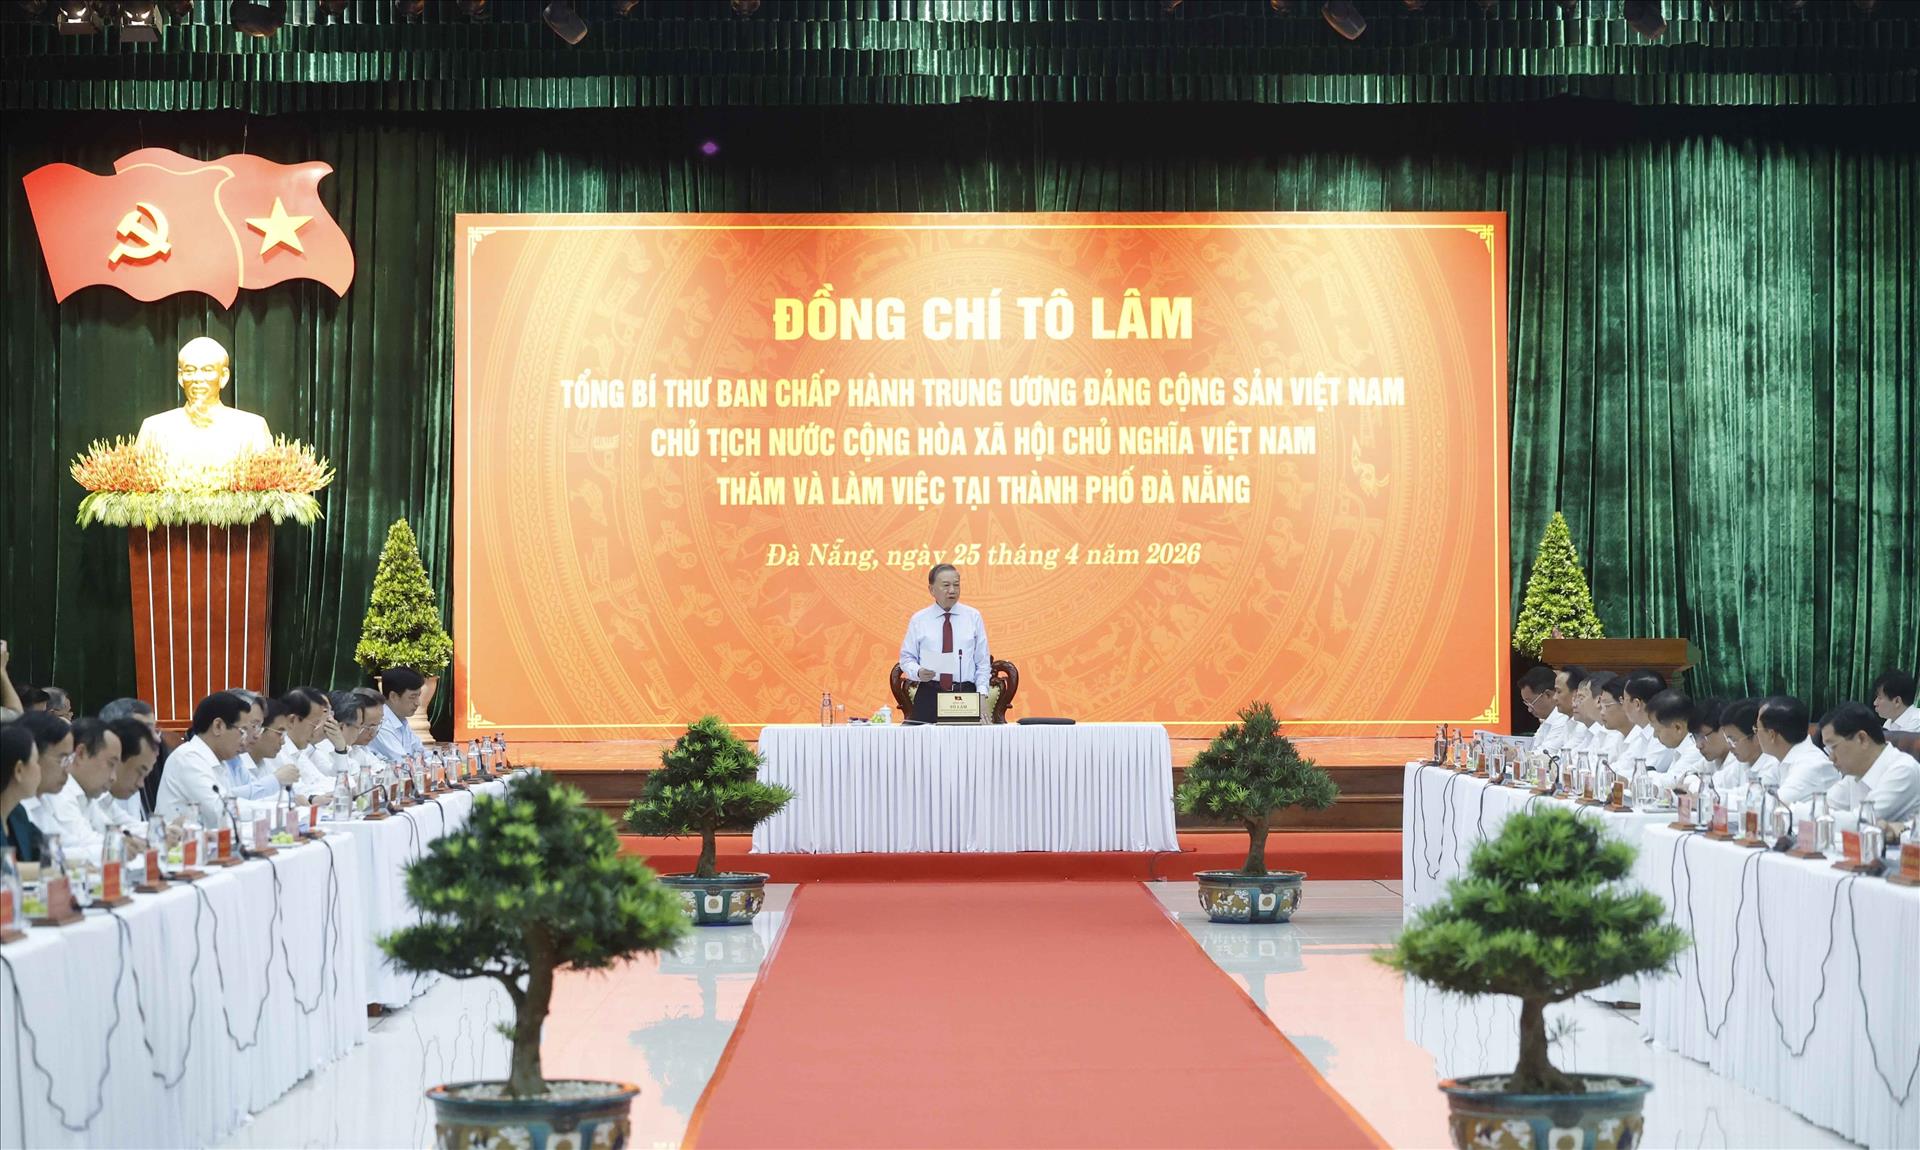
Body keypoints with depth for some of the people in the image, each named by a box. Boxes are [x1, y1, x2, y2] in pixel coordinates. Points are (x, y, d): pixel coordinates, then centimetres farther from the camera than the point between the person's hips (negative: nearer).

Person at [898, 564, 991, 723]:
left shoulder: (973, 617, 8)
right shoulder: (918, 619, 7)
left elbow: (983, 661, 9)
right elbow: (907, 658, 8)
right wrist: (918, 672, -14)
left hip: (966, 694, 0)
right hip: (929, 697, 0)